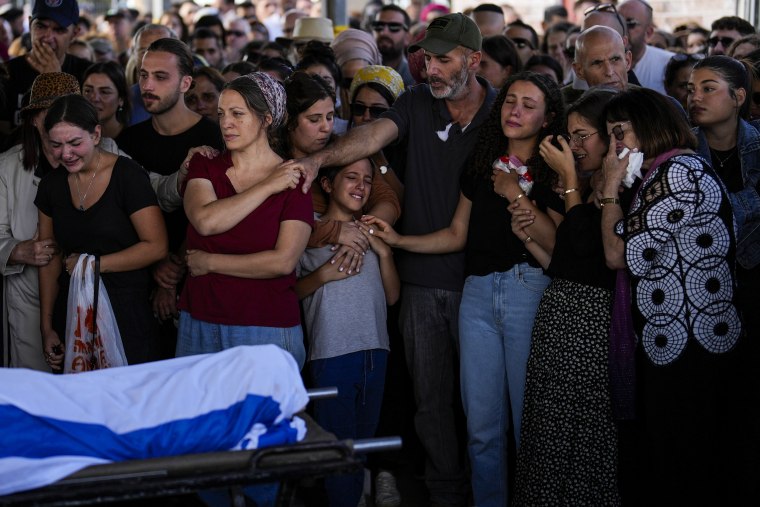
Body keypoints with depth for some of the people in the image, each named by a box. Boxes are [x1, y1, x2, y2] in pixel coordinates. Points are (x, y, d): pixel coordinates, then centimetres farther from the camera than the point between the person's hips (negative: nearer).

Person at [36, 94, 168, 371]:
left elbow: (156, 246, -13)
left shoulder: (128, 176, -8)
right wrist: (46, 326, 9)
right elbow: (50, 258, 12)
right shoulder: (52, 184, 8)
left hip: (125, 314, -4)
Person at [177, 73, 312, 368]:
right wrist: (267, 187, -10)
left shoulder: (293, 180, -3)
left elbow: (284, 261, -14)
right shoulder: (204, 167, 7)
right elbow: (205, 221, -13)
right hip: (199, 323, 3)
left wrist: (209, 262, -8)